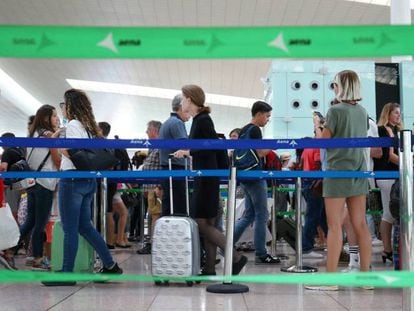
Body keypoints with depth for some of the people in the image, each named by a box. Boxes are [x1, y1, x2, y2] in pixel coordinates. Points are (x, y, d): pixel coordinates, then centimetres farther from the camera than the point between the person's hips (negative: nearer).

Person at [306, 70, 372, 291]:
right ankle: (366, 274, 11)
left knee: (335, 226, -5)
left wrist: (321, 131, 12)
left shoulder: (335, 111, -11)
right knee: (360, 224, 7)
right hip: (359, 172, 7)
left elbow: (322, 142, -8)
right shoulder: (362, 111, 9)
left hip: (338, 171, -6)